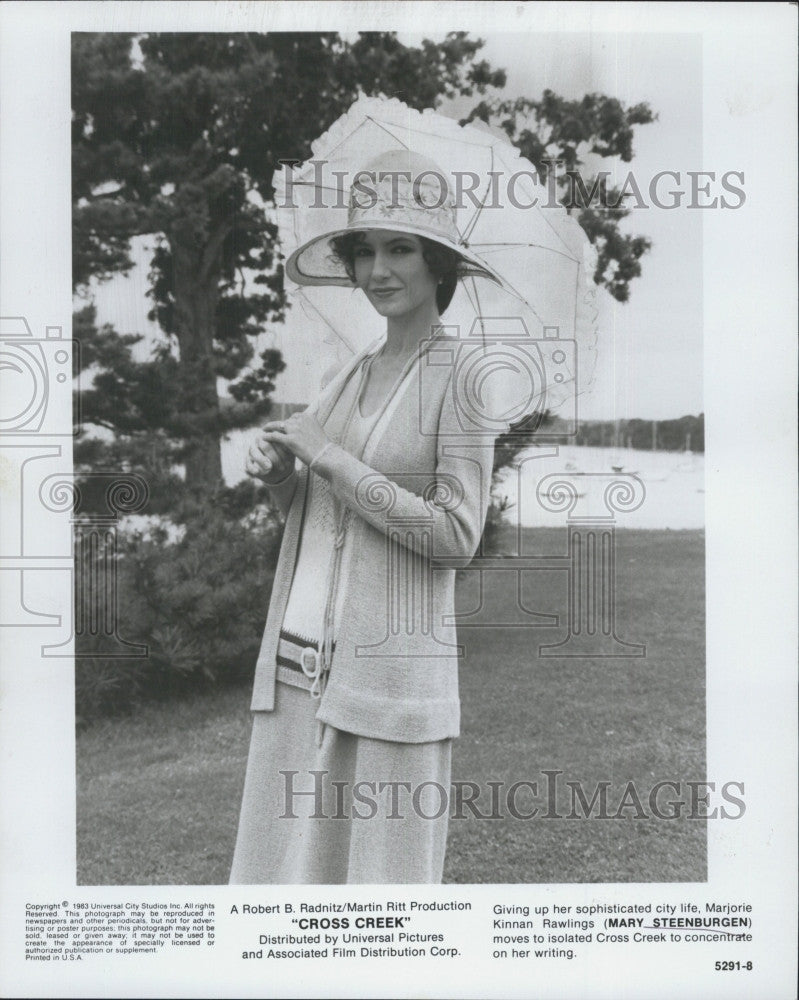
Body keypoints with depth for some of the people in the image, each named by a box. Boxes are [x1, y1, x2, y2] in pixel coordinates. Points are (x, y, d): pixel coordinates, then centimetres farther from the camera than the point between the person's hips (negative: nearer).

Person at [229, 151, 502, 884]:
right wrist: (279, 474, 0)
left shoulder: (462, 373, -6)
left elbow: (458, 535, -15)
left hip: (390, 666, -6)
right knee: (287, 858, 11)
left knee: (383, 867, 3)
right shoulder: (356, 371, 13)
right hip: (300, 658, 7)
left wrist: (329, 459, -12)